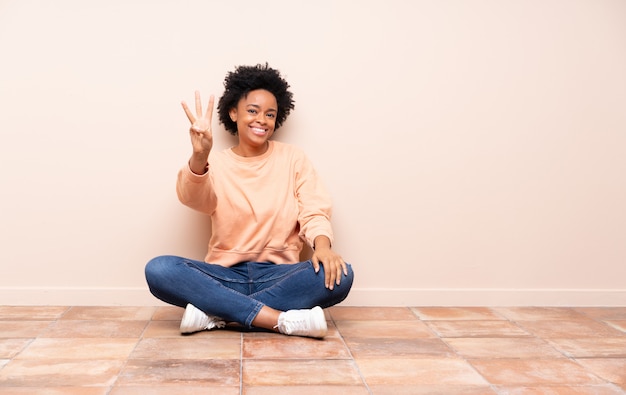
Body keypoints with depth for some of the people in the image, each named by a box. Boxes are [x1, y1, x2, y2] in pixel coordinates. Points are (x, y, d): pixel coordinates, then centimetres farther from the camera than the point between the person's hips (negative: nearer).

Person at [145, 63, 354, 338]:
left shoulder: (293, 158, 8)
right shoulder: (216, 163, 5)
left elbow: (314, 212, -1)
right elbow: (193, 198, -16)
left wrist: (322, 244, -24)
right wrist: (199, 157, -38)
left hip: (279, 276, 1)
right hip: (225, 276, 0)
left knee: (339, 275, -29)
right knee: (158, 270, -27)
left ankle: (215, 312, -24)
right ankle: (283, 320, -31)